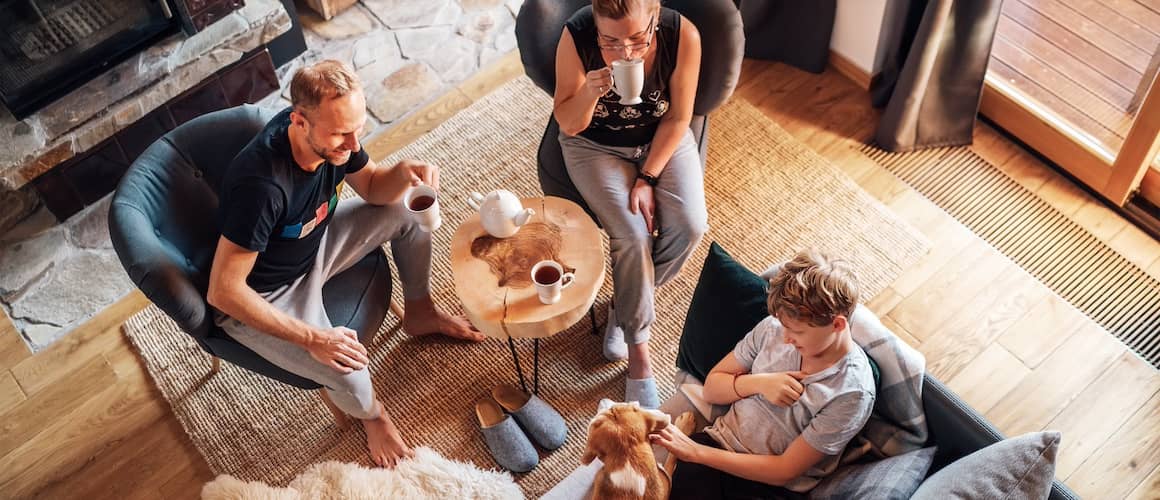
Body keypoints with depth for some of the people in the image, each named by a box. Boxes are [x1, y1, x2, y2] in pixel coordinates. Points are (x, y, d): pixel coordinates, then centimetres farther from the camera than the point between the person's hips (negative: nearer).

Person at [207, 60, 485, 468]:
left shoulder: (334, 135, -19)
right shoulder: (262, 185, -40)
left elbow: (371, 187, 0)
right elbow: (223, 292, -33)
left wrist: (404, 172, -24)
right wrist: (311, 338, -31)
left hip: (313, 243, 7)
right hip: (260, 297, -7)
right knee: (349, 375, -24)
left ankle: (419, 314, 26)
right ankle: (370, 415, 15)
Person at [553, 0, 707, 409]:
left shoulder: (683, 36, -24)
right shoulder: (576, 37, -26)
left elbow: (678, 118, -11)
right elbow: (568, 125, -16)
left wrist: (647, 178, -15)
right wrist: (589, 93, -36)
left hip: (663, 140, 2)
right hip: (596, 146, -2)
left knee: (690, 226, -20)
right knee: (633, 237, -21)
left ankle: (626, 305, 8)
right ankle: (639, 353, -1)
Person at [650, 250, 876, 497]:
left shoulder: (853, 393, -16)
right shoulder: (773, 327, -3)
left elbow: (784, 471, -13)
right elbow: (711, 388, 8)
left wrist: (697, 452, -17)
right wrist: (758, 383, -14)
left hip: (770, 486, -3)